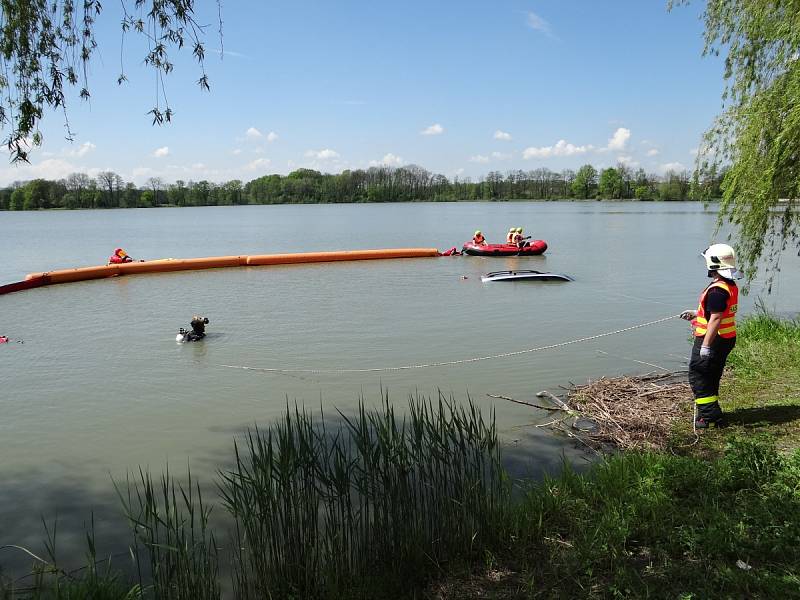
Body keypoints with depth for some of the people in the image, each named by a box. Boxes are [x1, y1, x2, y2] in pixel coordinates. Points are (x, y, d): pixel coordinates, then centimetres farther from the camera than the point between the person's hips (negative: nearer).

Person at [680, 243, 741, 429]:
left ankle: (710, 416, 2)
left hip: (712, 339, -10)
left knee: (698, 377, 0)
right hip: (727, 339, 10)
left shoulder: (717, 290, -23)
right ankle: (711, 411, 30)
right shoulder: (732, 286, 9)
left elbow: (716, 318, -26)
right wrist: (696, 314, 22)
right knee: (711, 377, 20)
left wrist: (706, 345, -24)